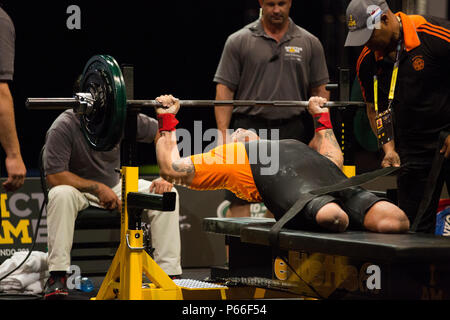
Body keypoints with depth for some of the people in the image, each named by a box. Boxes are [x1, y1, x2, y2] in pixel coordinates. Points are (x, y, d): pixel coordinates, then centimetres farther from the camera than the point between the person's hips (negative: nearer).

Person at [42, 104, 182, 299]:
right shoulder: (63, 128, -24)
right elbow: (54, 176, -25)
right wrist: (98, 188, -26)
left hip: (115, 187, 4)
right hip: (79, 187, -4)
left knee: (167, 194, -19)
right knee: (62, 194, -40)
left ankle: (169, 273, -16)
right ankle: (57, 275, -34)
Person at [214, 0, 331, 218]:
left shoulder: (309, 44, 9)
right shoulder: (239, 42, 3)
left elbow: (320, 91, 11)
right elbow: (224, 89, 1)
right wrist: (224, 135, -8)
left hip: (293, 132, 2)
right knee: (239, 202, -7)